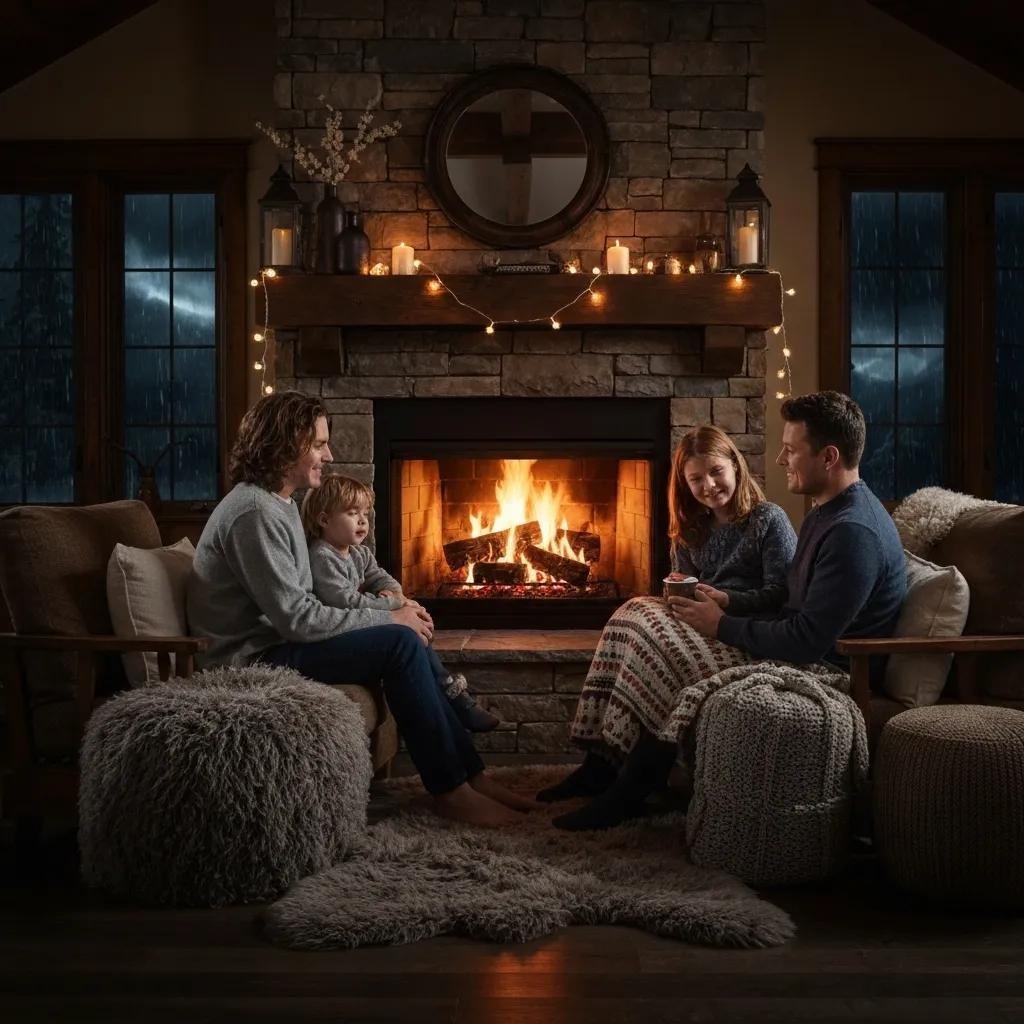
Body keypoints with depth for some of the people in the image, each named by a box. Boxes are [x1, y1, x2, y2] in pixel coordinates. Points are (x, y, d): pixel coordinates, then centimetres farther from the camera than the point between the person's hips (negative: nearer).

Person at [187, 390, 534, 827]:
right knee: (400, 643, -19)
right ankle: (449, 790, -10)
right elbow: (296, 618, -22)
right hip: (255, 661, -10)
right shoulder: (254, 512, -19)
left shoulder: (277, 502, 14)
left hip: (278, 643, 10)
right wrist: (388, 620, -13)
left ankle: (469, 774, 6)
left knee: (406, 642, 4)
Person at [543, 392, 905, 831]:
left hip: (821, 668, -11)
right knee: (638, 612, 0)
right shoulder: (828, 512, 12)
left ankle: (625, 794, -10)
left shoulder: (854, 533, -22)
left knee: (657, 643, -24)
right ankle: (601, 766, -2)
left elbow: (808, 641, -26)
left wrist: (723, 626, -14)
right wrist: (730, 604, 4)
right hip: (799, 644, 11)